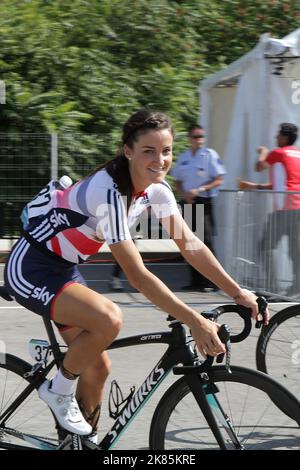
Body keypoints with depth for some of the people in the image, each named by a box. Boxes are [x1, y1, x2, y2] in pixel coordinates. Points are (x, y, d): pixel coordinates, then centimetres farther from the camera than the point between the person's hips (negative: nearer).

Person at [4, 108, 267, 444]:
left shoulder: (156, 188, -5)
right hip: (30, 270, -9)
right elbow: (137, 276, -32)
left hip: (63, 270, 9)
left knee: (97, 368, 7)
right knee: (109, 319, -31)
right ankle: (59, 391, -7)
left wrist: (239, 293, -9)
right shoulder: (109, 192, -31)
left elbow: (190, 245, -1)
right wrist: (195, 322, -35)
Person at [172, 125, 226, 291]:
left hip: (204, 202, -5)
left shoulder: (210, 155, -3)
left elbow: (218, 180, -6)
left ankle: (212, 280, -8)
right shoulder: (183, 157, 12)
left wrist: (199, 190, -17)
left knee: (206, 240, -10)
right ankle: (196, 280, 14)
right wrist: (184, 194, -3)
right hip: (187, 202, 6)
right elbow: (178, 181, 17)